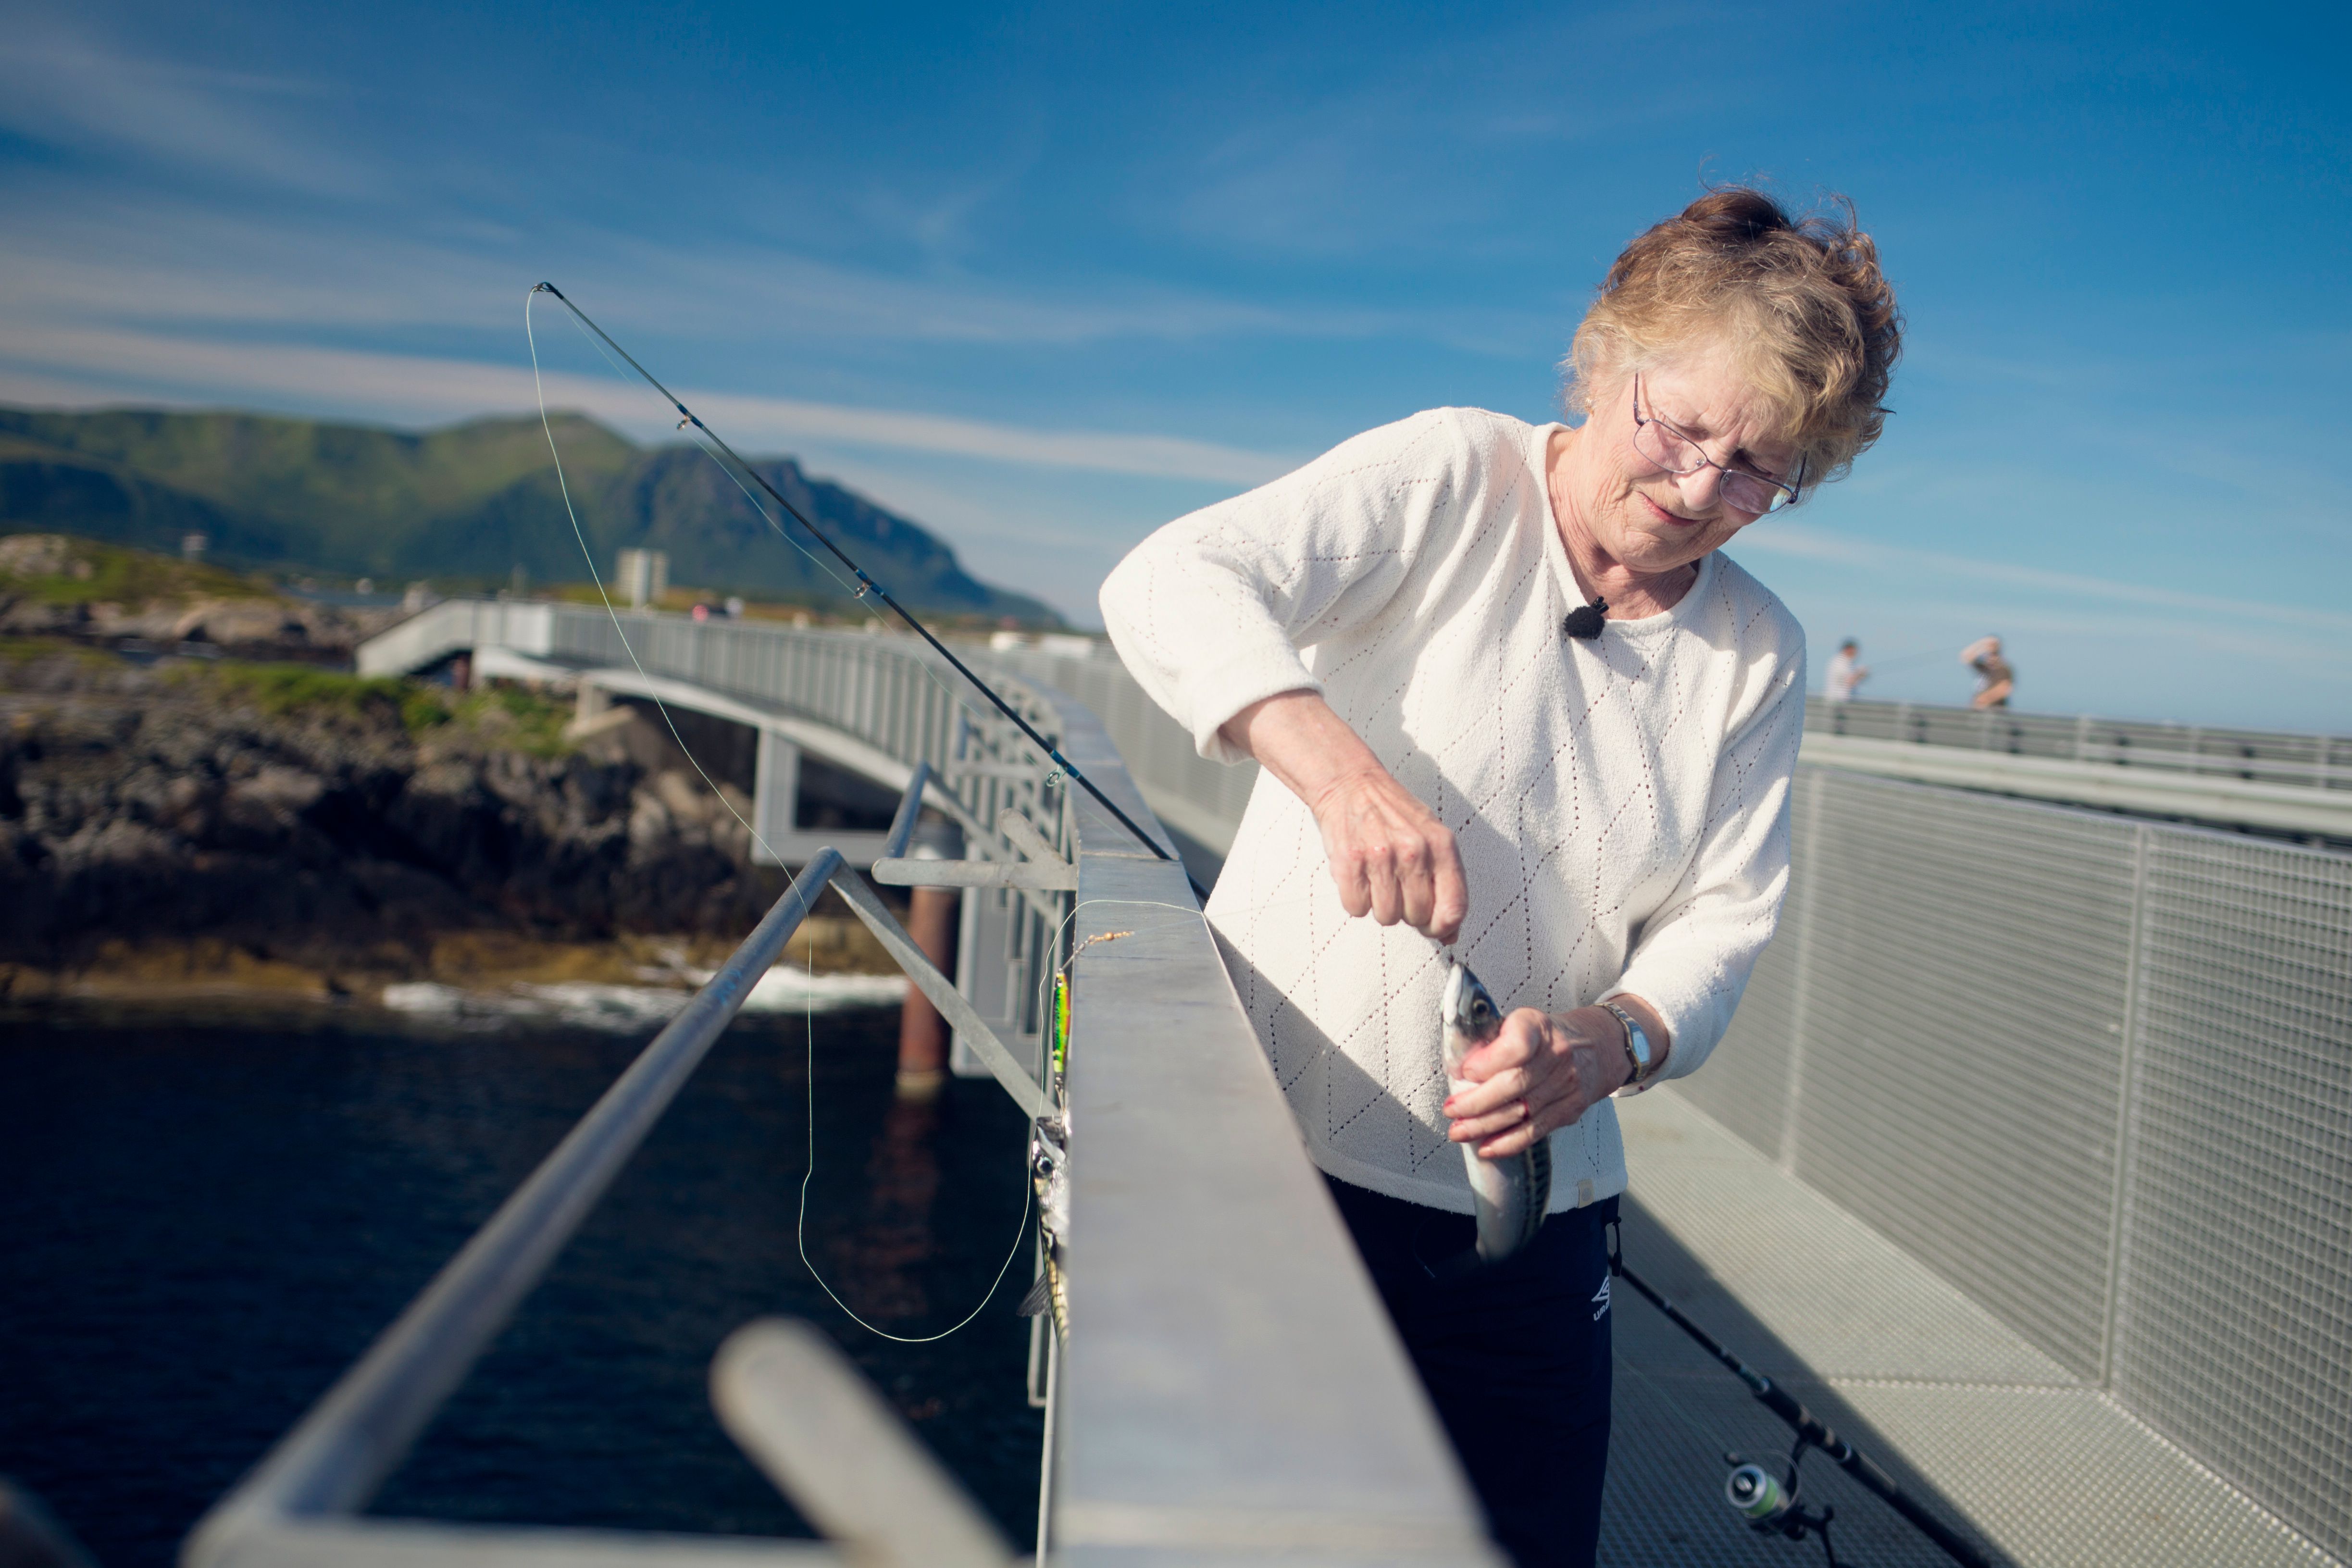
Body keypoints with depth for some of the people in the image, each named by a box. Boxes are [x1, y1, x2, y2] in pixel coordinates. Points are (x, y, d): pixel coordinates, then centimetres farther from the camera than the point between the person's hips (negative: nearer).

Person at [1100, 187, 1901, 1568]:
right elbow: (1173, 584, -22)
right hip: (1280, 1147, -4)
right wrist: (1340, 768, -40)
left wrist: (1605, 1045, -21)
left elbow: (1723, 920, 1)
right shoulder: (1453, 480, -9)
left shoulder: (1760, 659, 5)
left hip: (1528, 1205, 4)